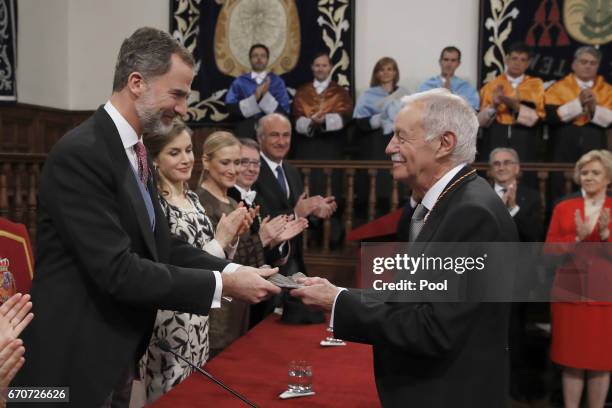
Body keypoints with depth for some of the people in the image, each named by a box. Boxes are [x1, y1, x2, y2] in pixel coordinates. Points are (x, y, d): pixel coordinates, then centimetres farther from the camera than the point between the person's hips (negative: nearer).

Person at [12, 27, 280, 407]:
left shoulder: (135, 151, 8)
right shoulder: (80, 154, -22)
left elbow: (163, 245, 6)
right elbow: (118, 271, -27)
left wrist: (232, 270, -8)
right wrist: (222, 284, -22)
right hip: (75, 363, -9)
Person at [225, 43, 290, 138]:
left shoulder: (277, 81, 6)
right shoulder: (239, 82, 8)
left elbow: (284, 112, -2)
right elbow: (231, 109, -4)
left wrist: (266, 96, -15)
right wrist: (255, 98, -14)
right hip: (245, 132, 0)